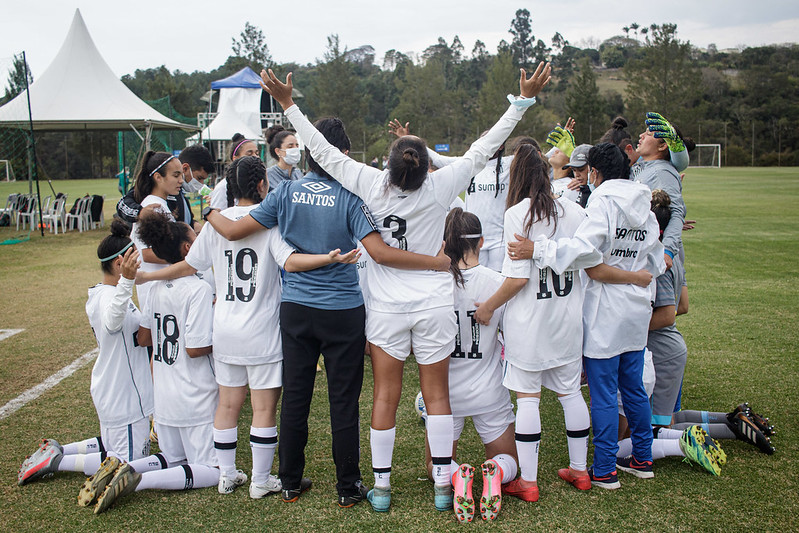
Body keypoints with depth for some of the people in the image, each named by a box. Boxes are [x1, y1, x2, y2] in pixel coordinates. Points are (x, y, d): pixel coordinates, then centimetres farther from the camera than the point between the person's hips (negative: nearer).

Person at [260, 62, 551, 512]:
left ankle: (382, 484, 16)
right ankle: (443, 484, 16)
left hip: (387, 307, 0)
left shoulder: (373, 185, -12)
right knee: (437, 394, 9)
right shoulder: (440, 187, -13)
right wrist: (524, 100, 1)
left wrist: (289, 104, 3)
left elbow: (325, 153, -5)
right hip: (434, 305, 0)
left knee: (386, 396, 8)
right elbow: (483, 150, -6)